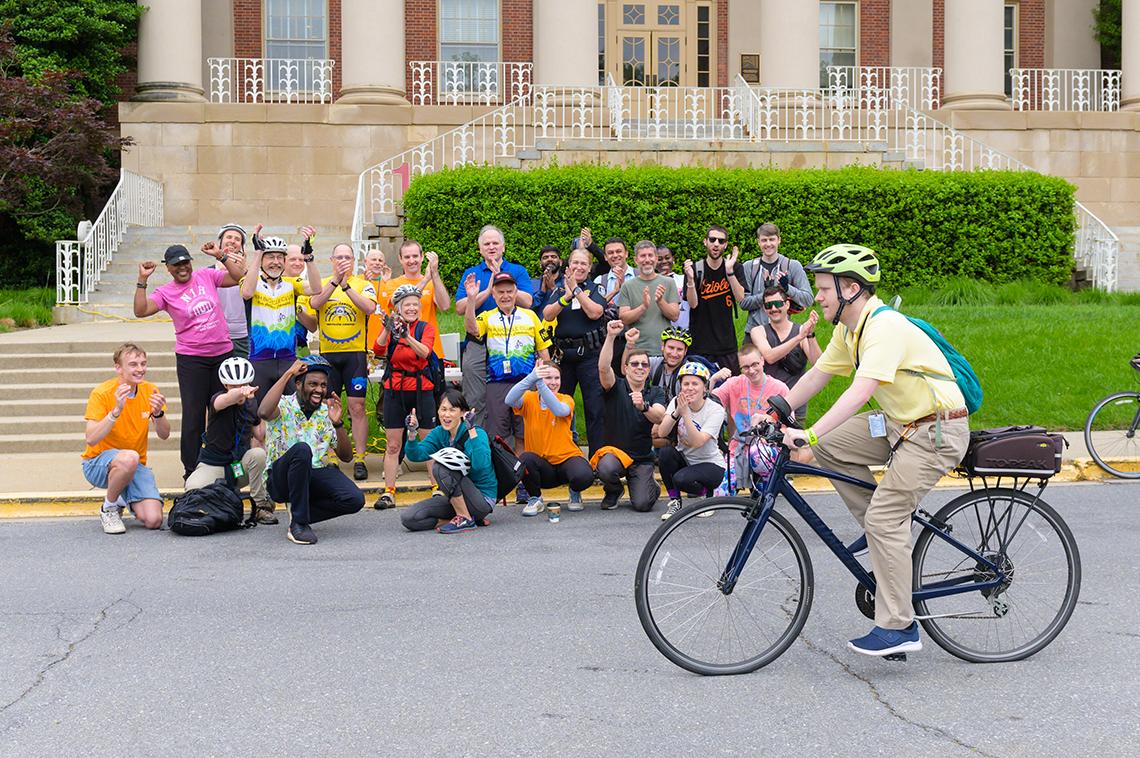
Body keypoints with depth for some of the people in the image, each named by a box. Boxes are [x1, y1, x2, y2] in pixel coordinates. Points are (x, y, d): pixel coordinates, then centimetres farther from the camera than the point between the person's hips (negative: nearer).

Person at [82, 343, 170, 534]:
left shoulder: (150, 391, -1)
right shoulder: (102, 393, -15)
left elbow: (164, 435, -3)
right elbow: (91, 440, -25)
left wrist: (158, 413, -24)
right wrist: (116, 411, -36)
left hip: (136, 467, 4)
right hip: (98, 463, -4)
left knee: (153, 521, -18)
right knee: (129, 458, -39)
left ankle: (125, 496, 17)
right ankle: (108, 509, -11)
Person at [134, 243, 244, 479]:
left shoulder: (206, 276, 5)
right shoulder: (165, 292, -3)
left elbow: (239, 276, 5)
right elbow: (141, 311, -16)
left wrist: (220, 255, -2)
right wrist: (142, 280, -20)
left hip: (223, 353, 3)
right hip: (191, 359, -3)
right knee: (193, 415, -2)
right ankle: (191, 469, 6)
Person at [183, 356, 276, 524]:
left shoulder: (251, 404, 1)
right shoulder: (218, 400, -16)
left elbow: (260, 436, 13)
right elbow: (228, 399, -45)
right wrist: (241, 392, -64)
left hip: (241, 464, 3)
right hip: (213, 465, -3)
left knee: (258, 454, -30)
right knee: (192, 488, -32)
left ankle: (261, 505, -15)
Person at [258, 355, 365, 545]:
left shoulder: (326, 412, 8)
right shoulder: (284, 406, -5)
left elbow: (346, 457, 6)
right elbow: (264, 412, -32)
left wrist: (338, 423, -11)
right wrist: (287, 374, -24)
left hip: (317, 475, 4)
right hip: (281, 479, -4)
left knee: (355, 499, -23)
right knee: (301, 449, -36)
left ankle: (300, 512, 0)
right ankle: (299, 523, -23)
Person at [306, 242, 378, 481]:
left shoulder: (363, 284, 5)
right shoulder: (322, 283, 8)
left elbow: (369, 308, -14)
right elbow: (314, 303, -12)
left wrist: (347, 286, -22)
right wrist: (335, 281, -22)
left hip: (355, 353, -2)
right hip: (327, 354, 2)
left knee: (357, 407, -4)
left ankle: (359, 459, 0)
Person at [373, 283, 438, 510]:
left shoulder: (426, 328, 1)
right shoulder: (391, 326, 3)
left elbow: (424, 352, -19)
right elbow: (378, 350, -15)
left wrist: (407, 336, -36)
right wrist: (387, 329, -33)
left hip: (421, 389, -1)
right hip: (395, 389, 1)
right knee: (393, 445, 4)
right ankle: (388, 493, 8)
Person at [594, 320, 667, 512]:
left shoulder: (655, 393, 4)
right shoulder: (616, 387, 0)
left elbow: (659, 417, -16)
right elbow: (603, 368, -22)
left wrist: (644, 406, -39)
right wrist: (610, 336, -35)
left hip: (642, 458, 1)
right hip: (613, 451, -1)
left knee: (642, 504, -17)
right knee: (607, 468, -36)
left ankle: (651, 487, 21)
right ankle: (613, 491, 2)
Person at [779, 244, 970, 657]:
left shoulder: (885, 326, -24)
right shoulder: (848, 329, 6)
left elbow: (861, 390, -35)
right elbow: (815, 376, 13)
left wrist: (809, 434, -42)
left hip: (937, 430, -9)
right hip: (901, 422, 9)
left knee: (885, 516, -15)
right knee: (830, 446, -1)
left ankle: (898, 628, -7)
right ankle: (889, 538, 9)